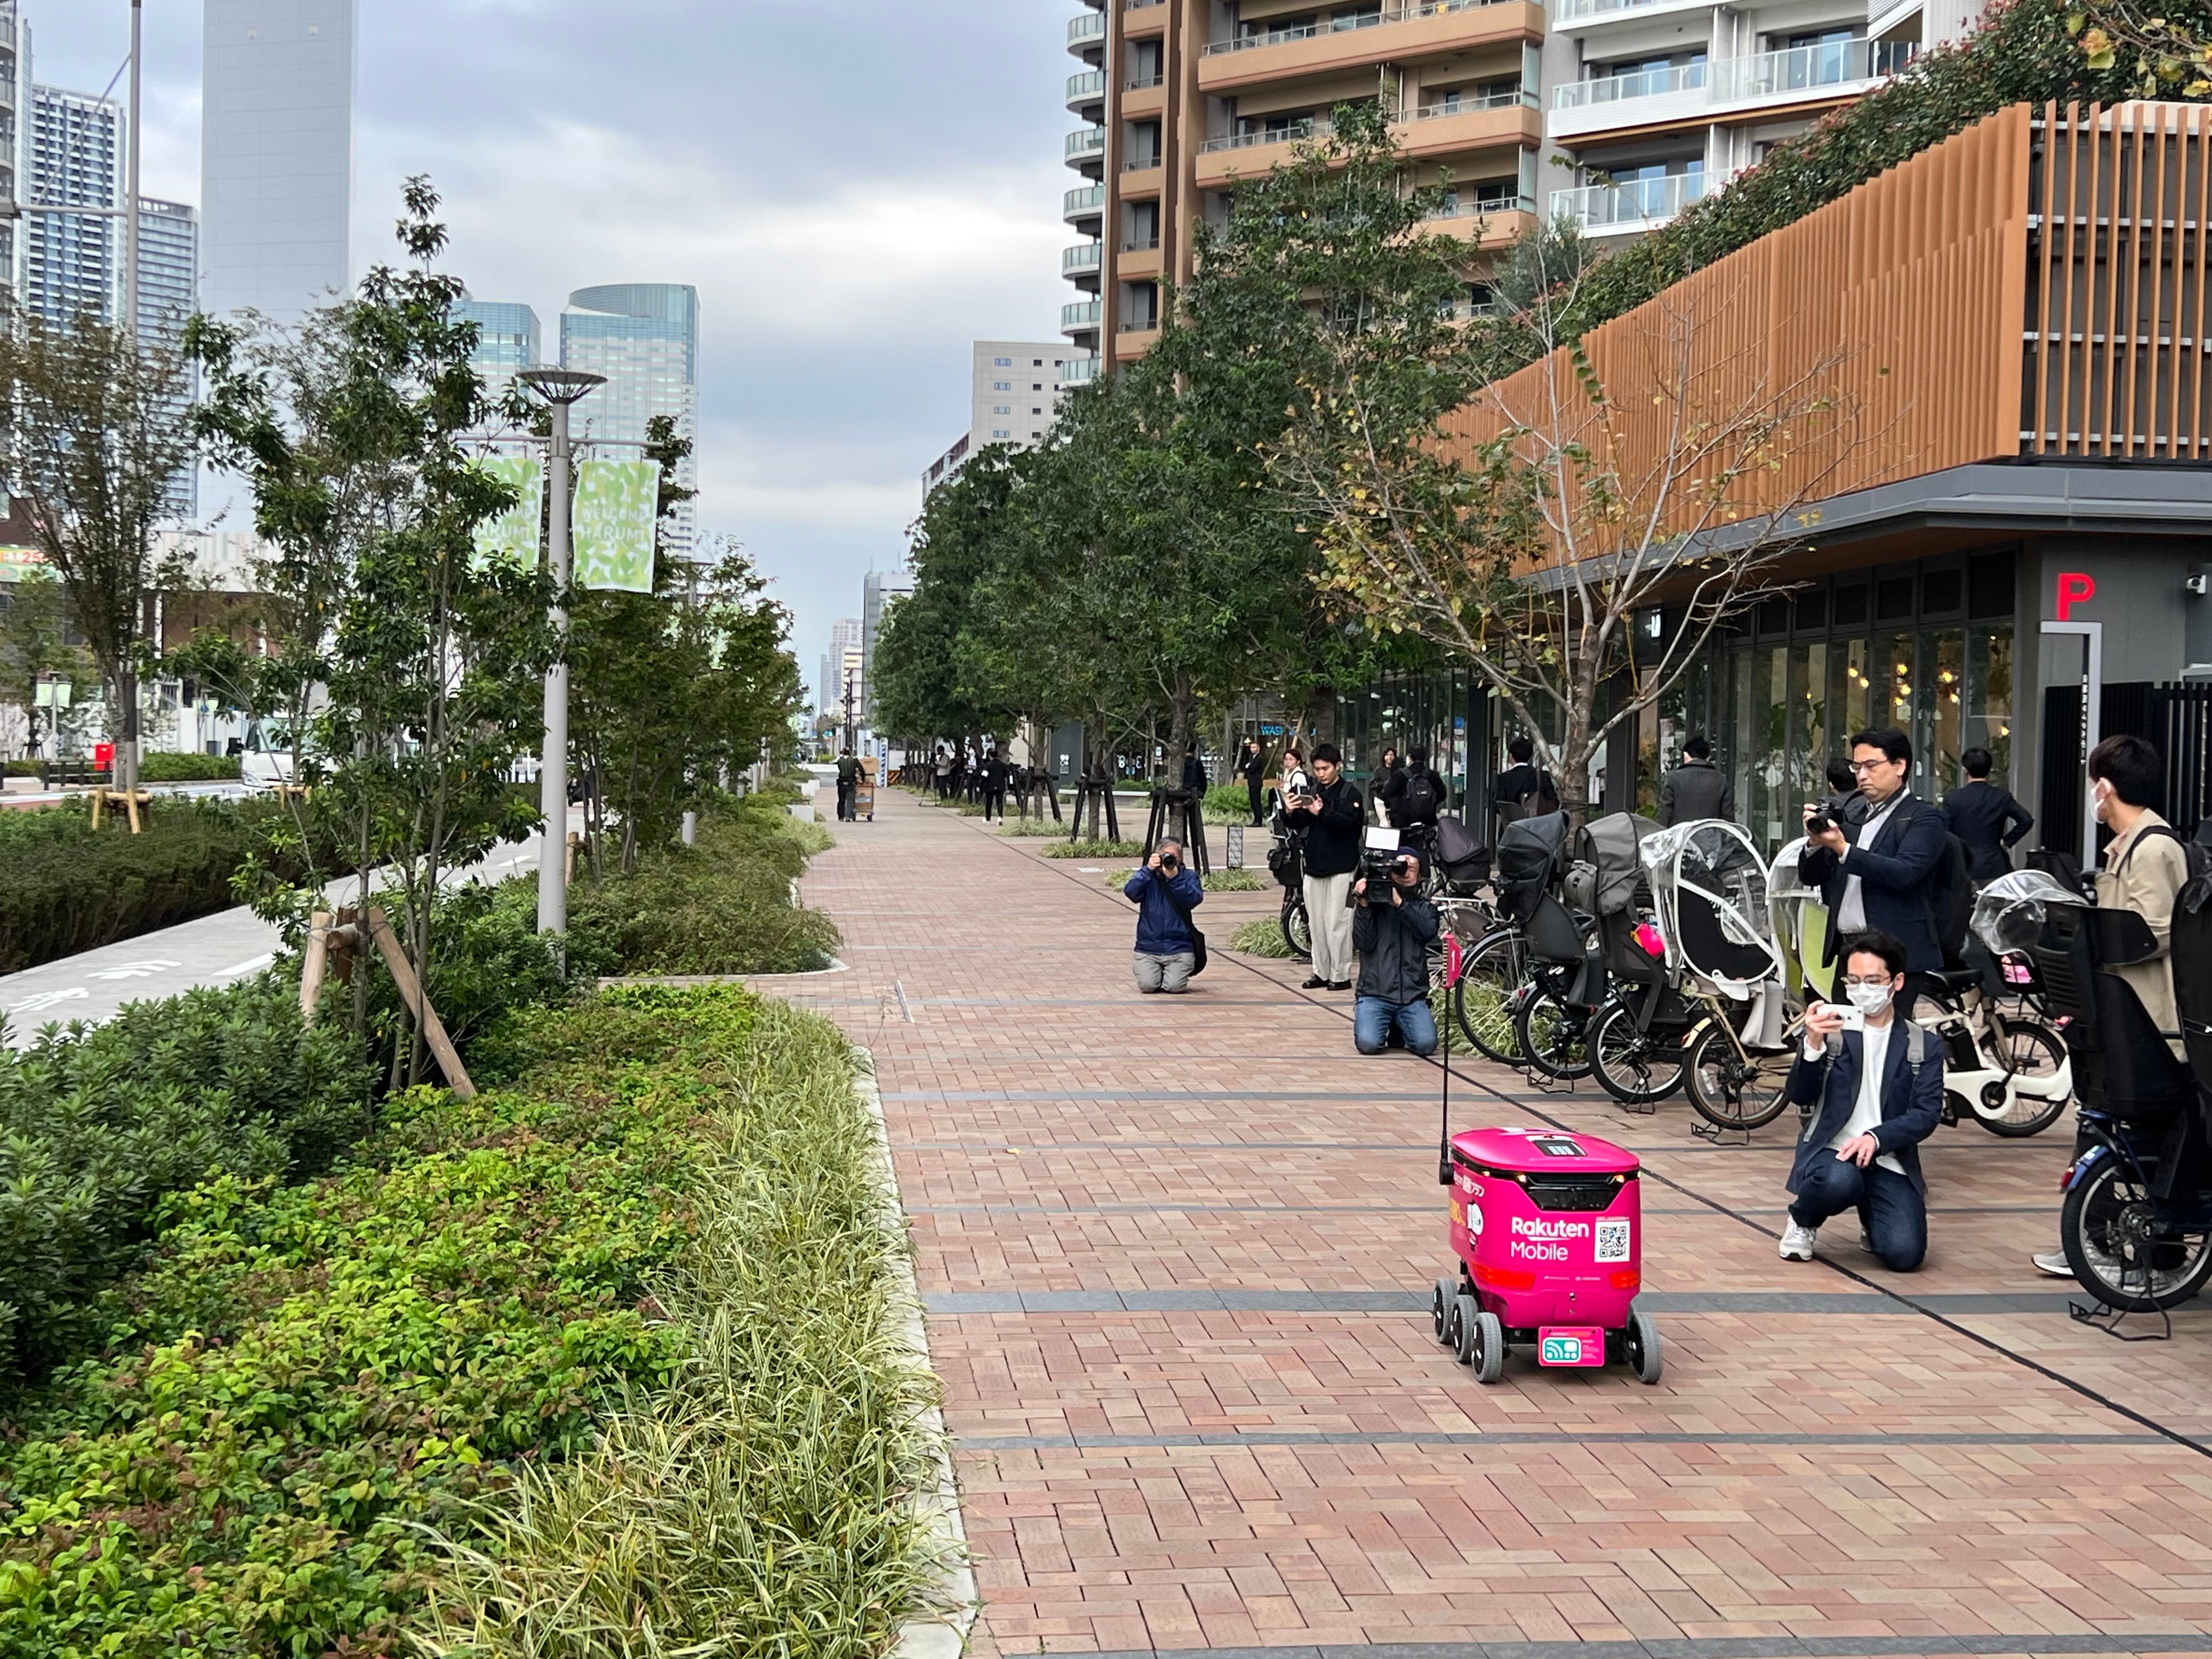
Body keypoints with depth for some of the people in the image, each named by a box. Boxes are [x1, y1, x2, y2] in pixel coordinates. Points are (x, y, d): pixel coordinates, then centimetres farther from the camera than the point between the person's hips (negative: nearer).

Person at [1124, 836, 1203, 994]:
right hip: (1148, 947, 1)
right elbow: (1130, 892, -13)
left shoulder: (1189, 876, 4)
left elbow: (1195, 899, -14)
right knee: (1148, 985, -17)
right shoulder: (1148, 877, 6)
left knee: (1175, 987, -17)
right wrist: (1148, 870, -20)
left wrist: (1174, 878, -23)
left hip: (1179, 947, -1)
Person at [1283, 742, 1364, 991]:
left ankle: (1341, 975, -1)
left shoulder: (1350, 793, -3)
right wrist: (1290, 813, -13)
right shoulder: (1311, 790, 12)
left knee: (1337, 923, -7)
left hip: (1341, 867, -6)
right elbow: (1298, 824, 8)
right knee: (1316, 923, 8)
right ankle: (1321, 973, 15)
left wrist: (1322, 813, -31)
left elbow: (1348, 823, -17)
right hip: (1315, 865, 6)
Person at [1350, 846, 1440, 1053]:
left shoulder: (1424, 909, 14)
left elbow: (1428, 932, -9)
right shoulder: (1374, 904, 8)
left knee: (1426, 1044, -20)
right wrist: (1363, 905, -16)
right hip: (1375, 994, -2)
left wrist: (1400, 904, -18)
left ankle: (1400, 1028, 14)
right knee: (1368, 1044, -25)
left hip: (1412, 997, 2)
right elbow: (1363, 943, -5)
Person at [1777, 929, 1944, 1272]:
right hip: (1832, 1152, -2)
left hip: (1889, 1164, 2)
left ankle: (1872, 1223, 18)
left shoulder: (1924, 1046, 9)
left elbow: (1927, 1116, -2)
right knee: (1839, 1180, -37)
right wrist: (1814, 1045, -27)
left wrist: (1876, 1138, -20)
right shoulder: (1829, 1029, 4)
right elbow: (1801, 1097, -7)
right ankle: (1803, 1222, 0)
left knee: (1904, 1254, -21)